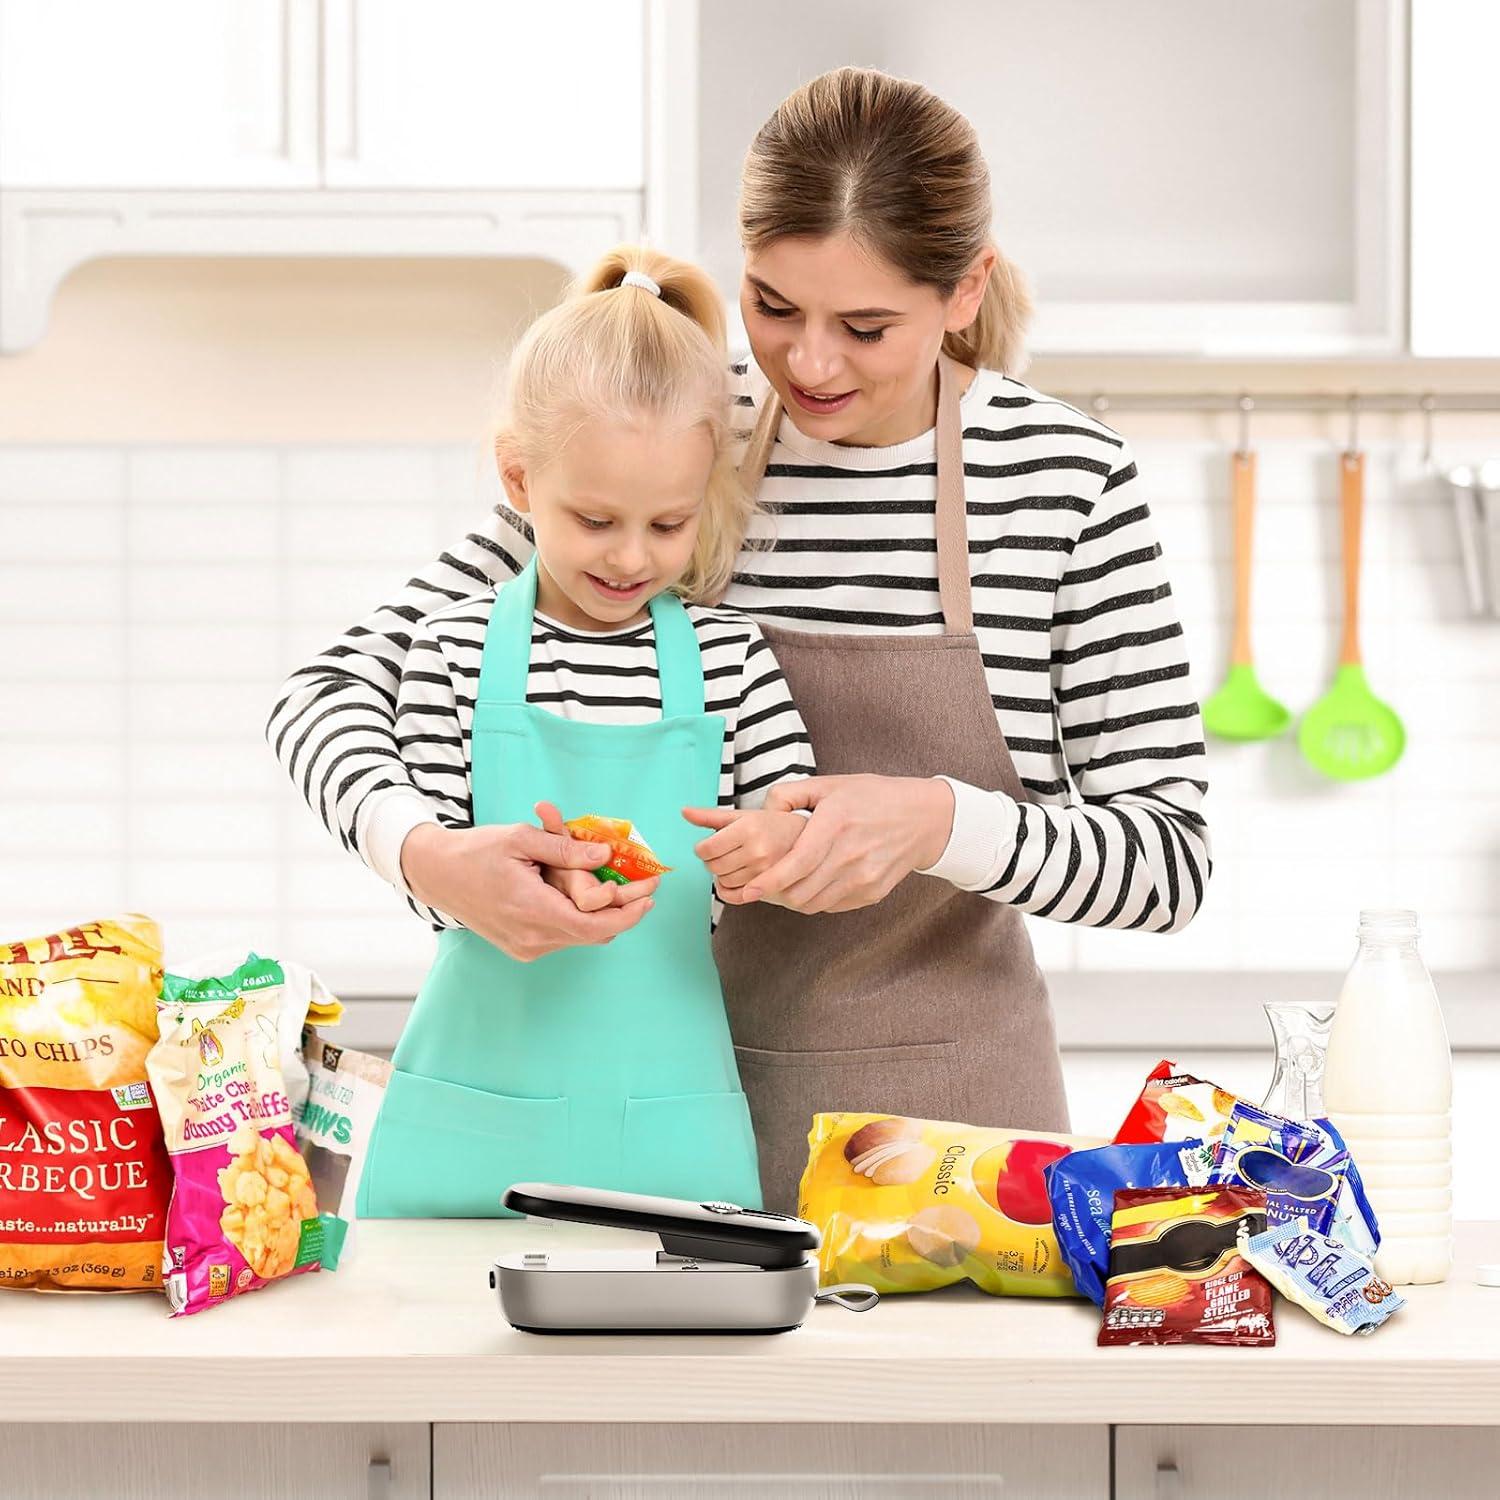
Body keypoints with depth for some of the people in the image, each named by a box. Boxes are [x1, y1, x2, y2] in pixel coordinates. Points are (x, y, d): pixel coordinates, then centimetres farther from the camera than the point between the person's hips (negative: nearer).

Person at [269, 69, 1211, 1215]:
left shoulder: (1068, 479, -8)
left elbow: (1171, 858, -7)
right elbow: (338, 688, -6)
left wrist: (943, 823, -27)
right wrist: (428, 853, -28)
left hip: (947, 1122, -1)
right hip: (686, 1108, 1)